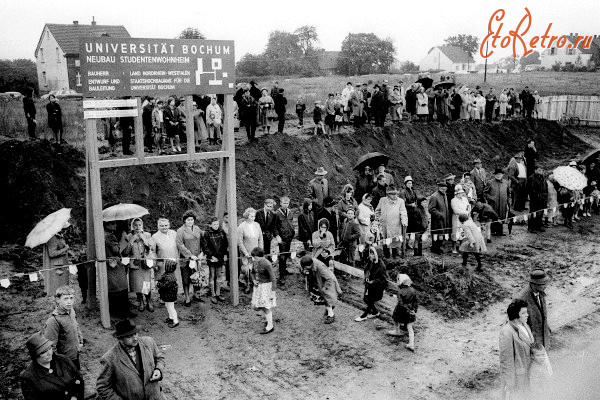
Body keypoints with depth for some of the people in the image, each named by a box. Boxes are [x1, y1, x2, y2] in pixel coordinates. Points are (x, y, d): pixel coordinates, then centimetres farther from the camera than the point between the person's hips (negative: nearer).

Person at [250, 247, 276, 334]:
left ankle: (270, 326, 8)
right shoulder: (256, 262, 1)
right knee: (257, 305, 11)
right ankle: (267, 319, 32)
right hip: (258, 285, 8)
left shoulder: (266, 264, -22)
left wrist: (272, 291, -19)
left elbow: (273, 278, -19)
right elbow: (253, 272, 20)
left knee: (266, 307, -3)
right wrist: (254, 280, 1)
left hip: (266, 285, -8)